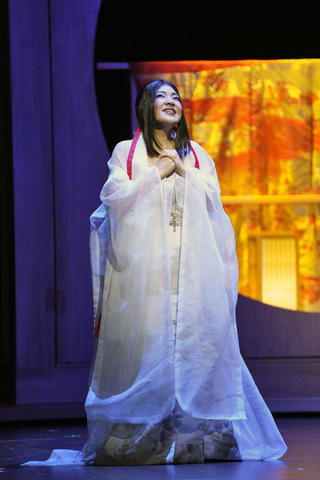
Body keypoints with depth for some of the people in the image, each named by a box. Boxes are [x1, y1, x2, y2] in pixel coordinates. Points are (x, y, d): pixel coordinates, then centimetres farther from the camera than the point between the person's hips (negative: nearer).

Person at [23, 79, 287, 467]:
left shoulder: (197, 155, 20)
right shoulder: (127, 152, 13)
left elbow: (212, 200, 7)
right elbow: (114, 196, -1)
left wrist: (182, 170, -3)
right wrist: (158, 172, -3)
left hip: (194, 262, 2)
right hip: (143, 263, -2)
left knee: (194, 333, -7)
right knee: (146, 337, -9)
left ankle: (197, 431, -6)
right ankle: (141, 432, -8)